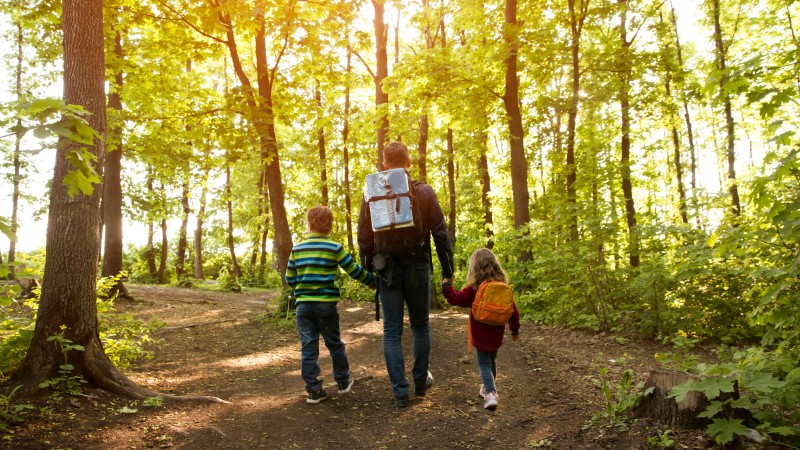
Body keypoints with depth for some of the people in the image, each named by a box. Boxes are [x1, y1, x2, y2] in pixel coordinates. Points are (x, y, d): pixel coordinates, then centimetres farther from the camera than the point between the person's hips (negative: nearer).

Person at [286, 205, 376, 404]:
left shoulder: (297, 249, 3)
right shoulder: (334, 248, -6)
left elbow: (290, 278, 10)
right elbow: (355, 270, -4)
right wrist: (374, 281, 11)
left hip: (303, 305, 2)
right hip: (326, 305, -1)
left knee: (308, 348, 5)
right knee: (334, 344, 15)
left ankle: (314, 390, 6)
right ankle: (343, 381, 28)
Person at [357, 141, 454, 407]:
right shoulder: (424, 192, -4)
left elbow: (364, 237, 2)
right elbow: (440, 233, -3)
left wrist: (368, 269, 13)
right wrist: (447, 268, 5)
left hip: (387, 270, 0)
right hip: (418, 268, 0)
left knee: (392, 331, 7)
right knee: (420, 326, 16)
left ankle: (400, 391, 7)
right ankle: (421, 381, 28)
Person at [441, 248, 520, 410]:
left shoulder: (474, 287, -15)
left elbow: (457, 298, -14)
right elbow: (513, 310, 5)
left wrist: (446, 285, -1)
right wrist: (515, 329, 17)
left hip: (480, 336, -5)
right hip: (496, 336, 5)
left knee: (484, 364, 3)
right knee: (492, 362, 24)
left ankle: (490, 394, -12)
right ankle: (488, 388, 40)